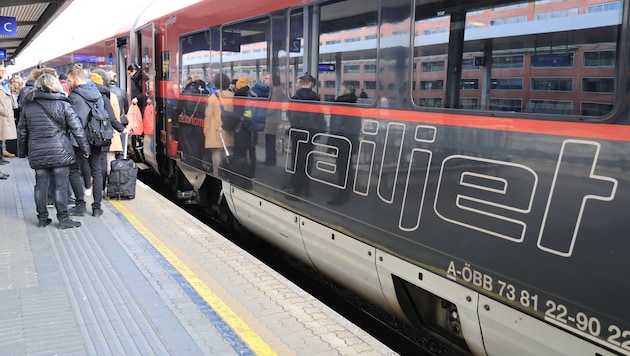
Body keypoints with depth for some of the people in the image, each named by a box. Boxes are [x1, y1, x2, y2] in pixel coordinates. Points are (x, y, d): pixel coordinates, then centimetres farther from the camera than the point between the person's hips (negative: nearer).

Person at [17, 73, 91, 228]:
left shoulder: (28, 106, 7)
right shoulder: (63, 104, -5)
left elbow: (21, 131, 13)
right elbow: (77, 128, -7)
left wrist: (21, 152, 23)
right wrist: (85, 148, 0)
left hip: (37, 153, 4)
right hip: (59, 152, -4)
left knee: (40, 185, 11)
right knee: (61, 185, 1)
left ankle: (42, 218, 19)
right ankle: (63, 219, 5)